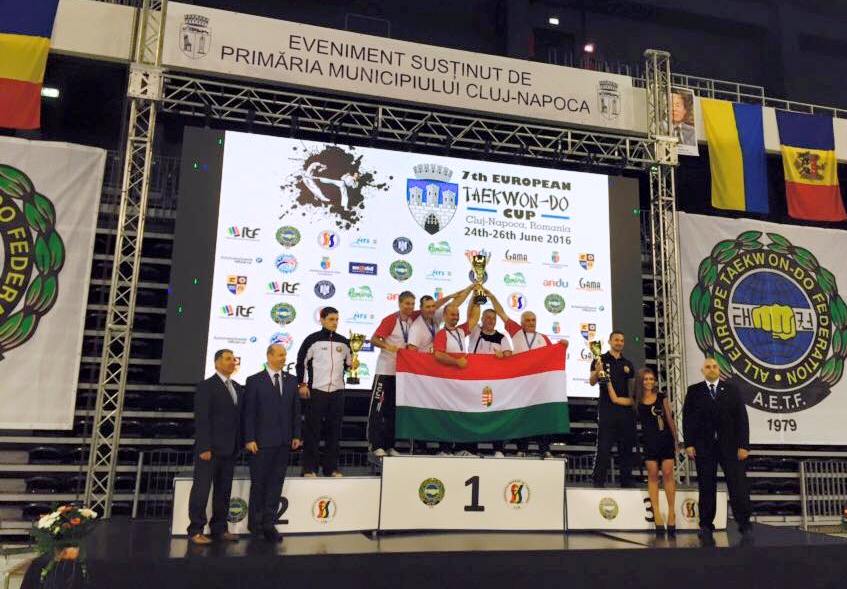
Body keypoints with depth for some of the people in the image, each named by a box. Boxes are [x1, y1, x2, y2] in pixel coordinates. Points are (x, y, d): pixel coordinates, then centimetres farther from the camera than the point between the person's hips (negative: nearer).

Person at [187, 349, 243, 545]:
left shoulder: (238, 388, 15)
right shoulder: (206, 387, -5)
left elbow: (239, 417, 13)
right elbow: (201, 420, -11)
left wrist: (239, 445, 6)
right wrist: (204, 448, -17)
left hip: (229, 449, 7)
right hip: (210, 448, -6)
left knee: (224, 491, 10)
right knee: (201, 490, -1)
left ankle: (219, 528, 18)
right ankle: (196, 530, 7)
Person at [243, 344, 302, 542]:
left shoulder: (291, 380, 9)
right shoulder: (254, 381, -3)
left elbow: (296, 410, 10)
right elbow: (248, 412, -5)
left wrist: (296, 435, 5)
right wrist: (249, 439, -10)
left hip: (284, 442, 4)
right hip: (262, 441, -4)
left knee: (276, 483, 8)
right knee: (258, 482, 6)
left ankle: (269, 524, 17)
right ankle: (255, 522, 22)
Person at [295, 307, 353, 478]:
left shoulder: (343, 341, 11)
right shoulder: (313, 339, -2)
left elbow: (347, 363, 19)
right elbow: (301, 362, -1)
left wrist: (353, 365, -3)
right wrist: (302, 384, -6)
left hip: (337, 391, 4)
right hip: (316, 390, -4)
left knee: (334, 430, 7)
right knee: (312, 430, 0)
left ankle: (331, 467, 16)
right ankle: (309, 468, 7)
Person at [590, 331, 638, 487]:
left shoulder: (628, 364, 17)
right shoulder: (601, 360, 4)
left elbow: (632, 387, 19)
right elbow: (592, 382, -6)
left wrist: (632, 402, 2)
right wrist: (597, 372, -27)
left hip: (625, 408, 5)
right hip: (607, 408, -5)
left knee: (627, 446, 7)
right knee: (603, 446, -6)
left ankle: (627, 479, 14)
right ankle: (598, 480, -4)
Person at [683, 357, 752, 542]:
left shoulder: (731, 389, 8)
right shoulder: (694, 391, 7)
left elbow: (741, 418, 3)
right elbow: (687, 419, 3)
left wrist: (743, 445, -5)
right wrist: (689, 444, -5)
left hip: (730, 445, 0)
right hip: (704, 446, 0)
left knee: (738, 486, -3)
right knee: (706, 488, 5)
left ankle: (744, 524, 7)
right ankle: (706, 526, 13)